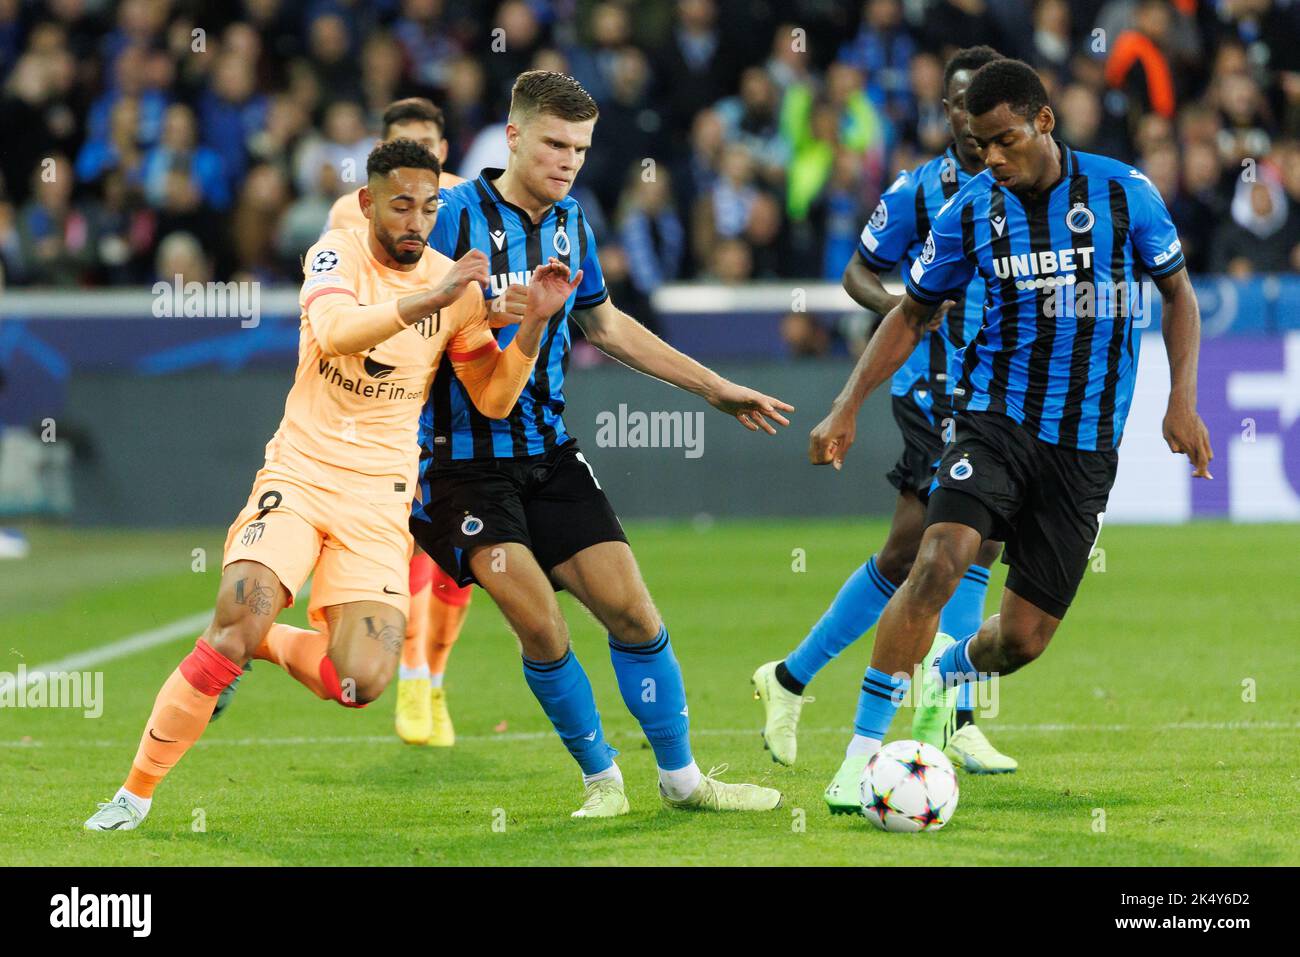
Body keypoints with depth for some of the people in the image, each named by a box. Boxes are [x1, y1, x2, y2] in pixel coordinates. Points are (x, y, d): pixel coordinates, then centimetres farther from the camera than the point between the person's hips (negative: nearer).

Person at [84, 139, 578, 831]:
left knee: (362, 683, -14)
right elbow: (334, 331, -28)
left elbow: (493, 399, 7)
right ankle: (136, 792, -12)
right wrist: (427, 300, -36)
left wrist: (534, 321, -7)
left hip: (378, 497, 3)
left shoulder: (456, 286, 2)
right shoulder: (338, 255, -6)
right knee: (242, 613, -25)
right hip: (300, 472, -2)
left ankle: (265, 644, 20)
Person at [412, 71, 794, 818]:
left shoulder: (569, 222, 8)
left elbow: (605, 324, 23)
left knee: (632, 611, 0)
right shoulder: (455, 216, -13)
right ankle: (601, 778, 6)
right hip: (466, 457, -6)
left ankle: (682, 778, 15)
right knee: (542, 629, -14)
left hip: (549, 450, 6)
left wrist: (714, 387, 23)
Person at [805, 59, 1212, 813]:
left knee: (1025, 638, 1)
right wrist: (847, 409, 2)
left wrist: (1182, 400, -4)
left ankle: (944, 667, 38)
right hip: (996, 418, 0)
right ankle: (861, 756, -21)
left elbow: (1178, 293, 8)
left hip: (1086, 445, 0)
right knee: (938, 565, -27)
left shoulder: (1123, 192, -4)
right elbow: (913, 316, 12)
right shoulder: (970, 210, 0)